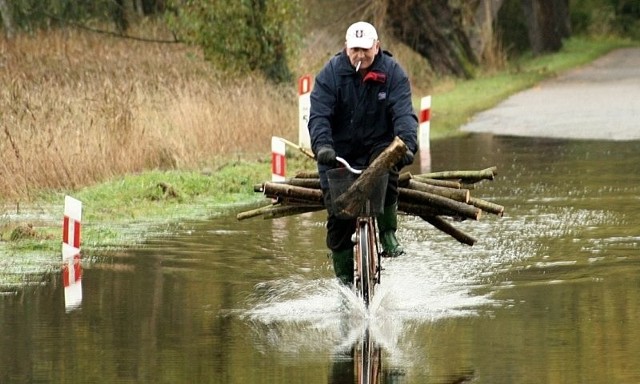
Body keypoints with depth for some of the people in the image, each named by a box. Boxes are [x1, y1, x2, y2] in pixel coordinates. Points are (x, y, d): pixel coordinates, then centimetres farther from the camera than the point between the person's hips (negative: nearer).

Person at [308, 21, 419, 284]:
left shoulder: (392, 73, -6)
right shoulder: (331, 74, -7)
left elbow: (404, 113, -16)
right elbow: (319, 115, -16)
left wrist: (407, 144, -35)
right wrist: (322, 145, -35)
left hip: (377, 145, 0)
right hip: (339, 151, 0)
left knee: (386, 171, -35)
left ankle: (388, 234, -18)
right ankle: (344, 277, 4)